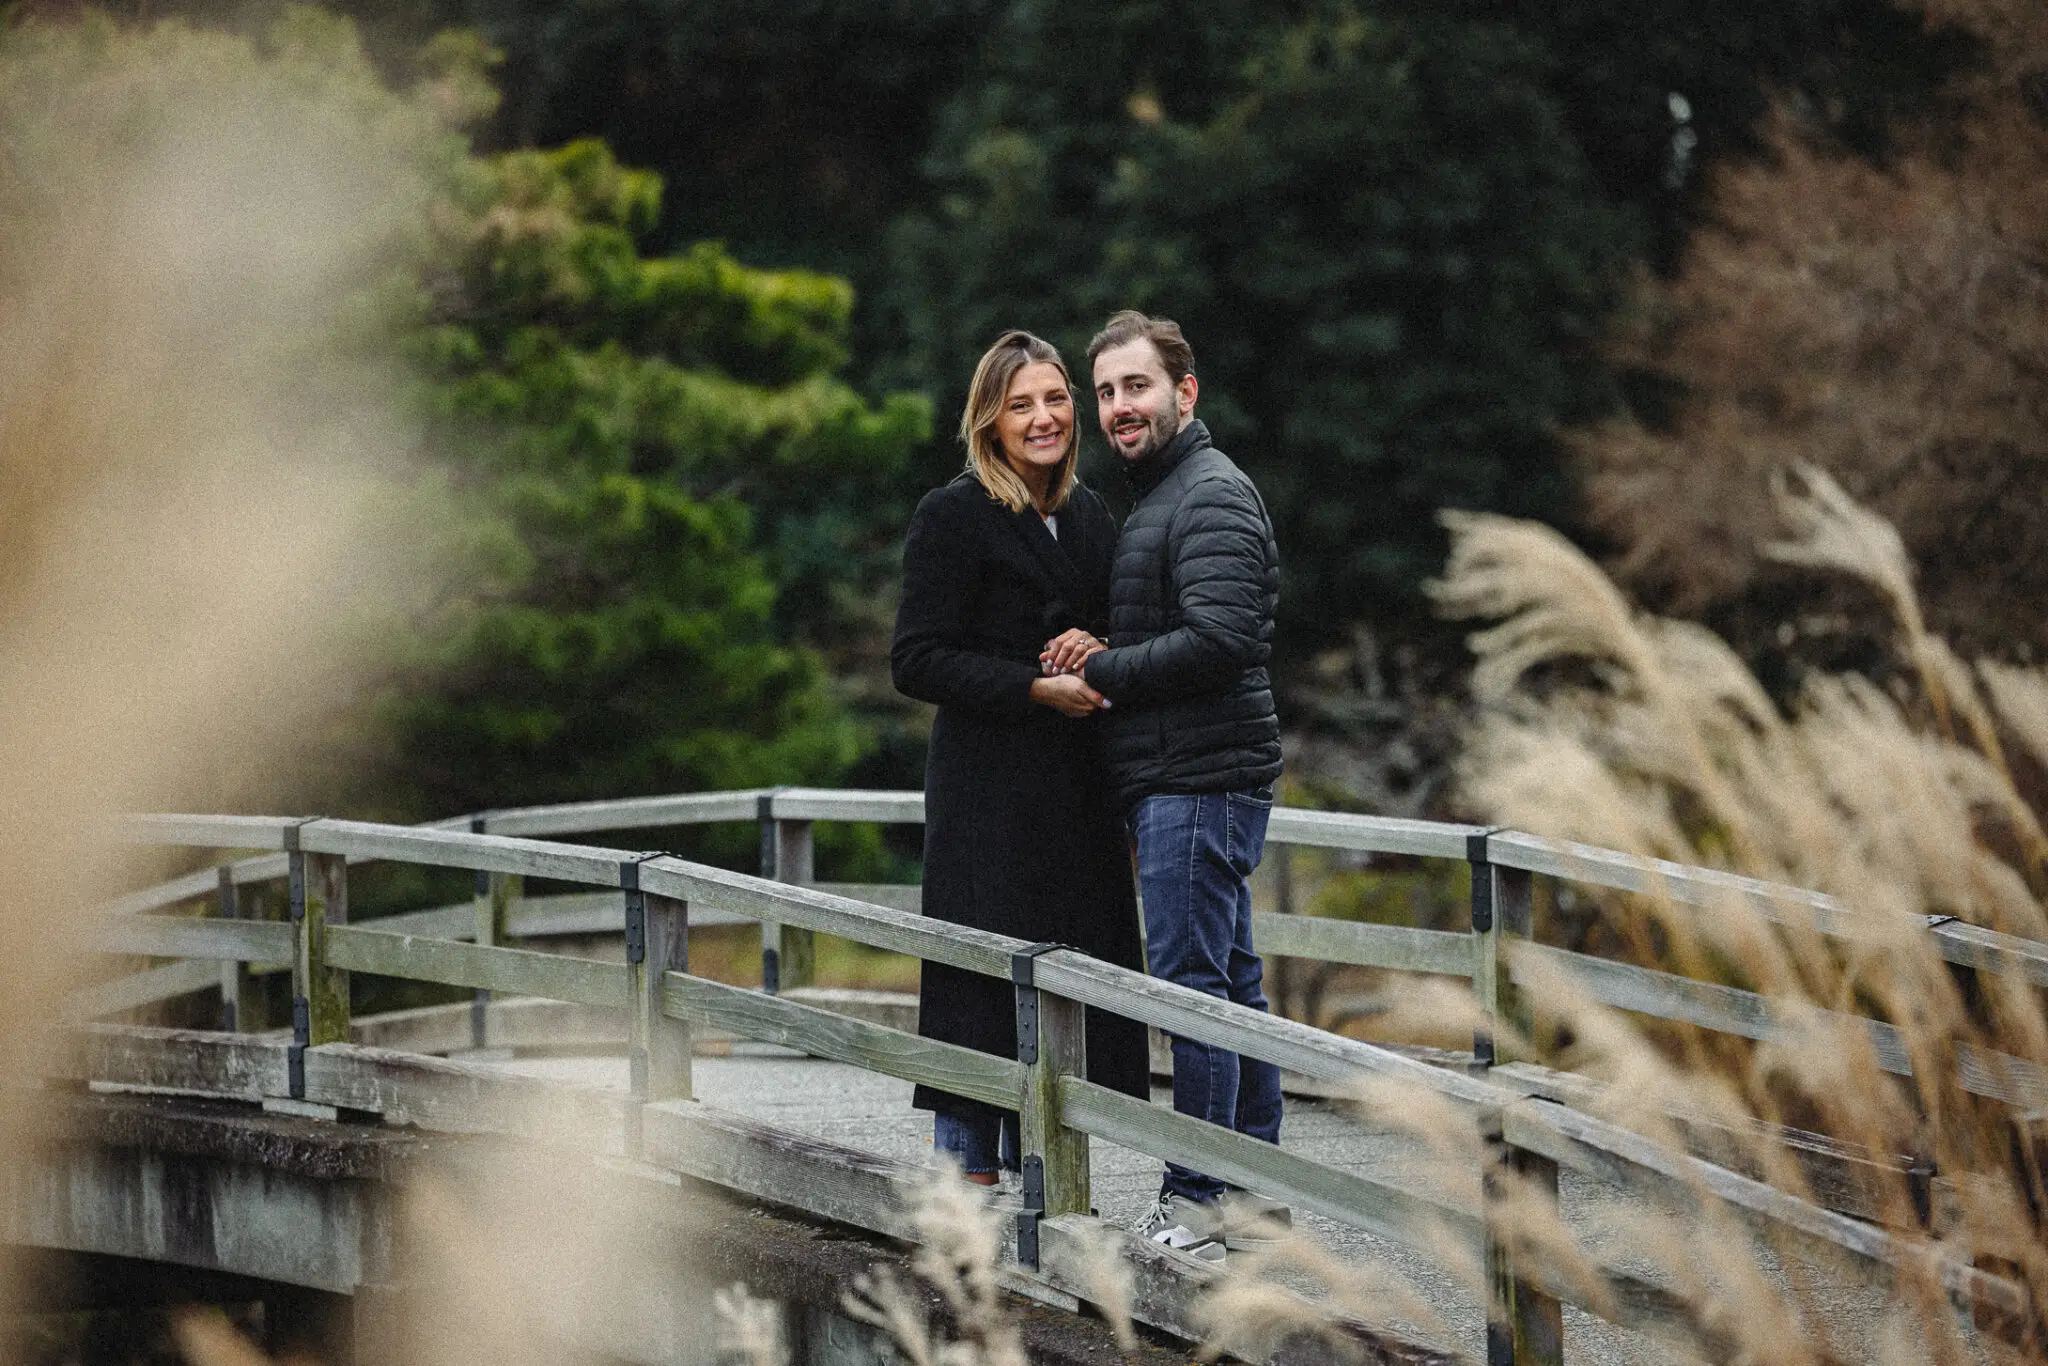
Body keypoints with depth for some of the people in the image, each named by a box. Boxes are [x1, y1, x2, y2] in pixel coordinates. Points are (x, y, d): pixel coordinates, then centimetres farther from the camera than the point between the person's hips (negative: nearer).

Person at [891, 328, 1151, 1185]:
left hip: (1075, 792, 7)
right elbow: (916, 662, -12)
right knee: (986, 981, -7)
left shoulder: (1089, 518, 14)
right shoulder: (953, 518, -7)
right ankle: (967, 1179, -2)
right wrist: (1037, 688, -17)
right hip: (989, 790, -7)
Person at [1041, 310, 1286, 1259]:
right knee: (1230, 983, 11)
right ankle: (1254, 1194, 15)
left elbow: (1218, 639, -23)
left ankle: (1194, 1199, -8)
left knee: (1190, 978, -10)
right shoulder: (1159, 497, 21)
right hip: (1181, 778, 11)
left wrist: (1103, 670, -13)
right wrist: (1099, 657, 5)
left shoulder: (1212, 497, -12)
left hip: (1198, 779, -11)